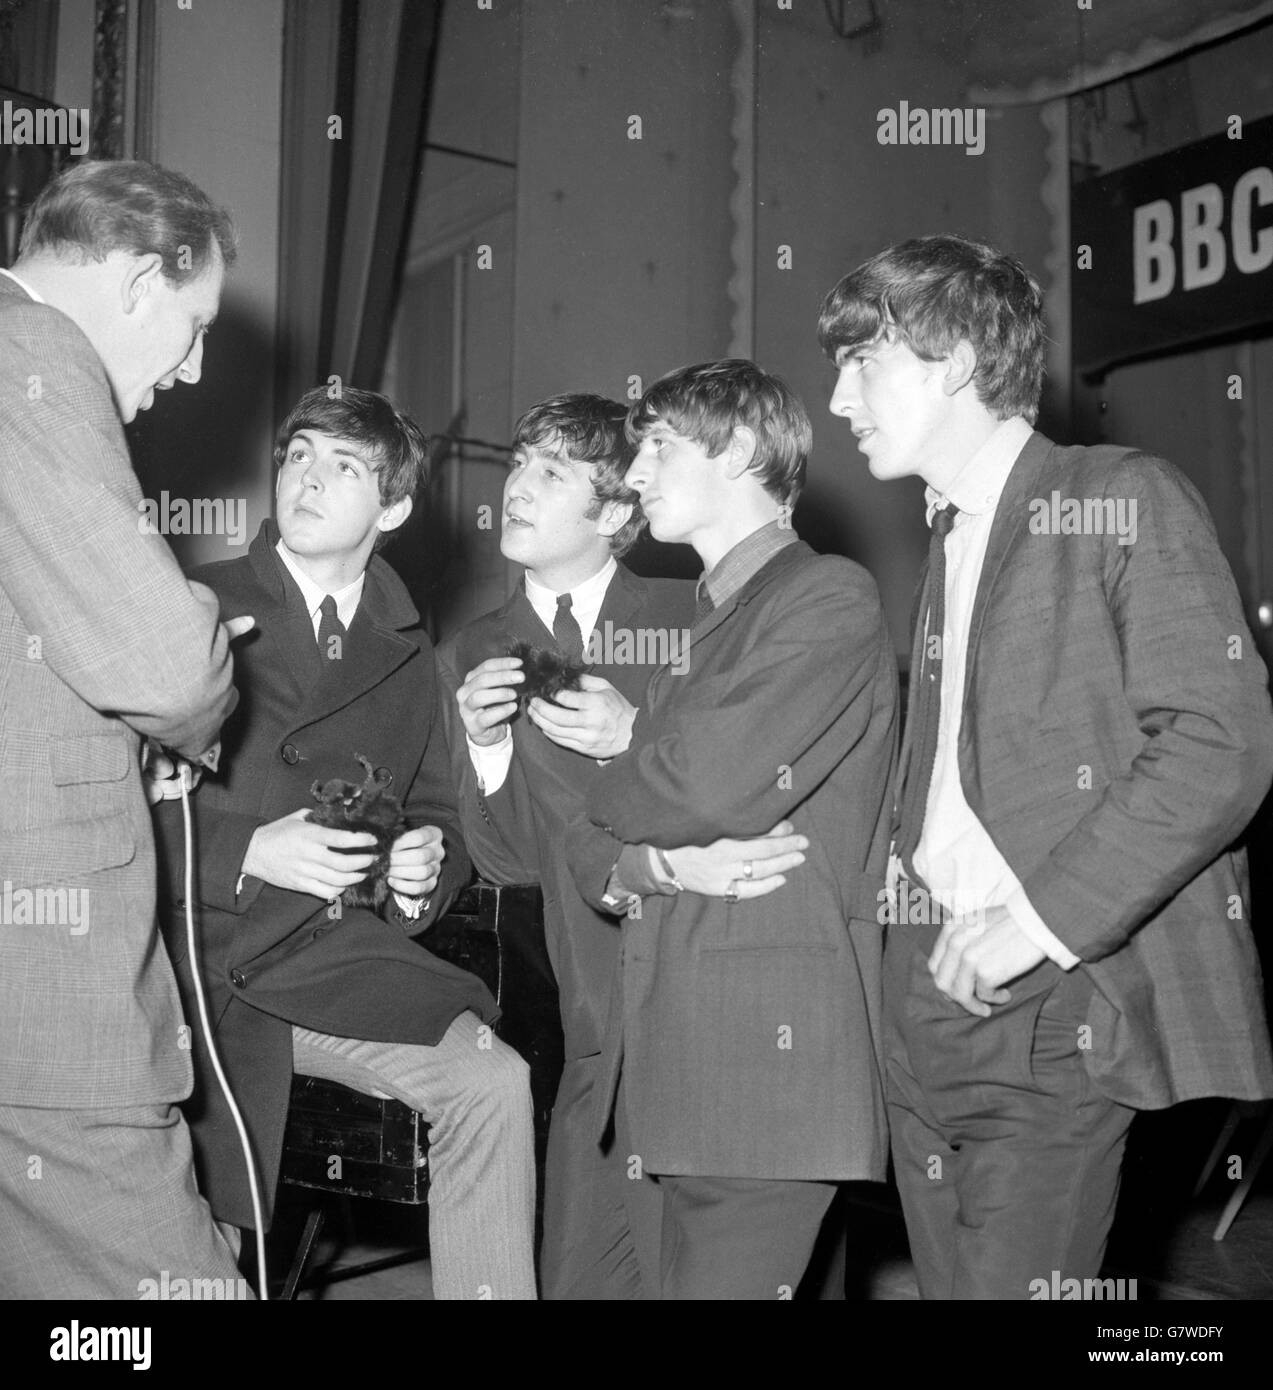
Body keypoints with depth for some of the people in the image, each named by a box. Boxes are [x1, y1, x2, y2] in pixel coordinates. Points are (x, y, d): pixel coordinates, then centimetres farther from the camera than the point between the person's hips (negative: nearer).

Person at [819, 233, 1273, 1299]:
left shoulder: (1124, 501, -4)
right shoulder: (950, 542, 19)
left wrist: (1039, 919, -18)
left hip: (1056, 1013, -7)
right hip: (930, 1010, 7)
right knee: (949, 1280, 10)